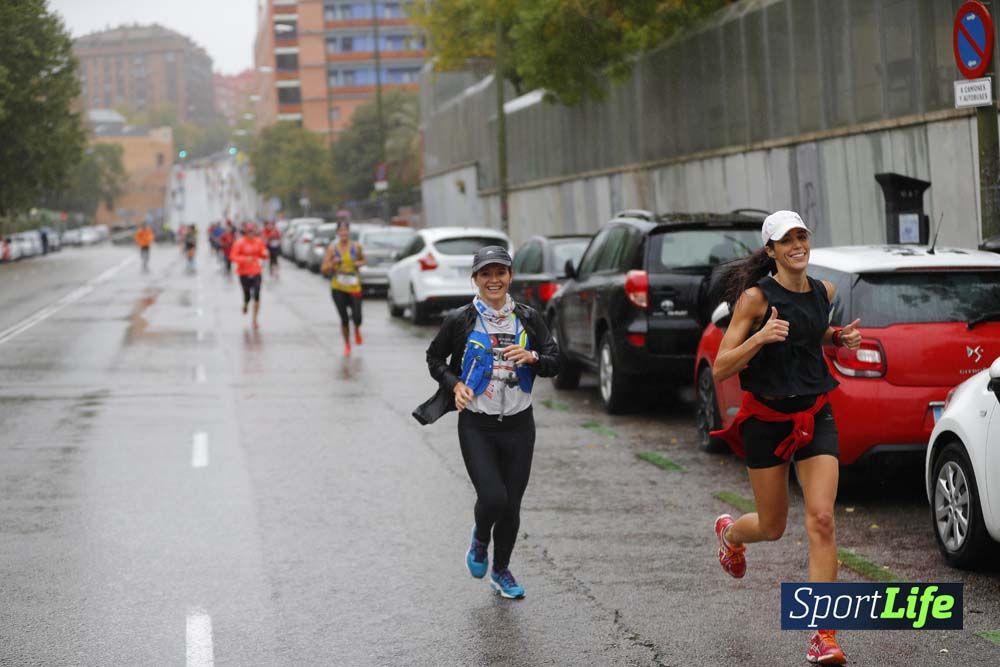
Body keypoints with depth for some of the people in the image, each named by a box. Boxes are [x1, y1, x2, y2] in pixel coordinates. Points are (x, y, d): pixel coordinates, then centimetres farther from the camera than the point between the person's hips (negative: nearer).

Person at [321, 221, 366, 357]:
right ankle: (347, 345, 20)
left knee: (357, 317, -9)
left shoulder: (356, 247, 0)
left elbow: (363, 260, 18)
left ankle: (357, 330, 29)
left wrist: (359, 263, -5)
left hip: (354, 287, 0)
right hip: (338, 288, 0)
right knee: (344, 319, -3)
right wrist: (332, 263, -20)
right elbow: (323, 269, -1)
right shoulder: (332, 248, -3)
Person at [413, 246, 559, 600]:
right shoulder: (460, 321, -3)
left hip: (518, 424, 2)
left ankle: (501, 571, 29)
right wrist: (455, 384, -8)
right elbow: (434, 359, 9)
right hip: (477, 426, -2)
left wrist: (531, 357, -17)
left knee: (512, 505, 6)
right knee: (493, 497, -15)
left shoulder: (528, 318, 3)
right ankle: (480, 537, 20)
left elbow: (554, 362, 4)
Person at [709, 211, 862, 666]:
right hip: (767, 418, -3)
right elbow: (720, 369, -15)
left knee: (821, 520, -12)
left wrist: (840, 338, 5)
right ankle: (730, 532, 49)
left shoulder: (824, 292, 3)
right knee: (772, 526, 10)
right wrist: (760, 337, -30)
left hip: (815, 415, 3)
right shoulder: (756, 297, -12)